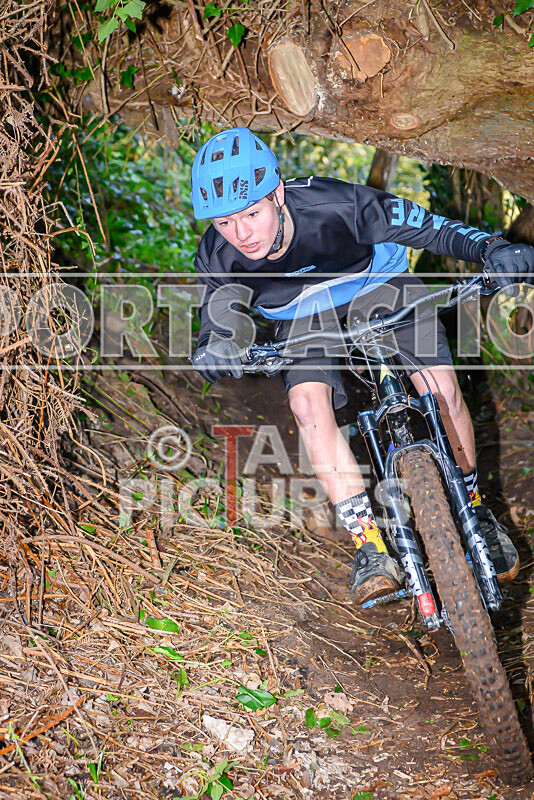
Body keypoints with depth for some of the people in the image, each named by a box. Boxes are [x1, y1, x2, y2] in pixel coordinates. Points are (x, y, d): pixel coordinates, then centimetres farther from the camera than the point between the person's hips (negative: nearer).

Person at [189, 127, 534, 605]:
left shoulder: (334, 205, -36)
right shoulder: (218, 258, -26)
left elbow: (429, 227, -28)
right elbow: (218, 320, -15)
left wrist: (491, 248, -43)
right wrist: (212, 350, -39)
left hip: (378, 286, -1)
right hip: (304, 319, 2)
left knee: (442, 387, -18)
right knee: (307, 402, -26)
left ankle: (475, 511, 8)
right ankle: (371, 544, -17)